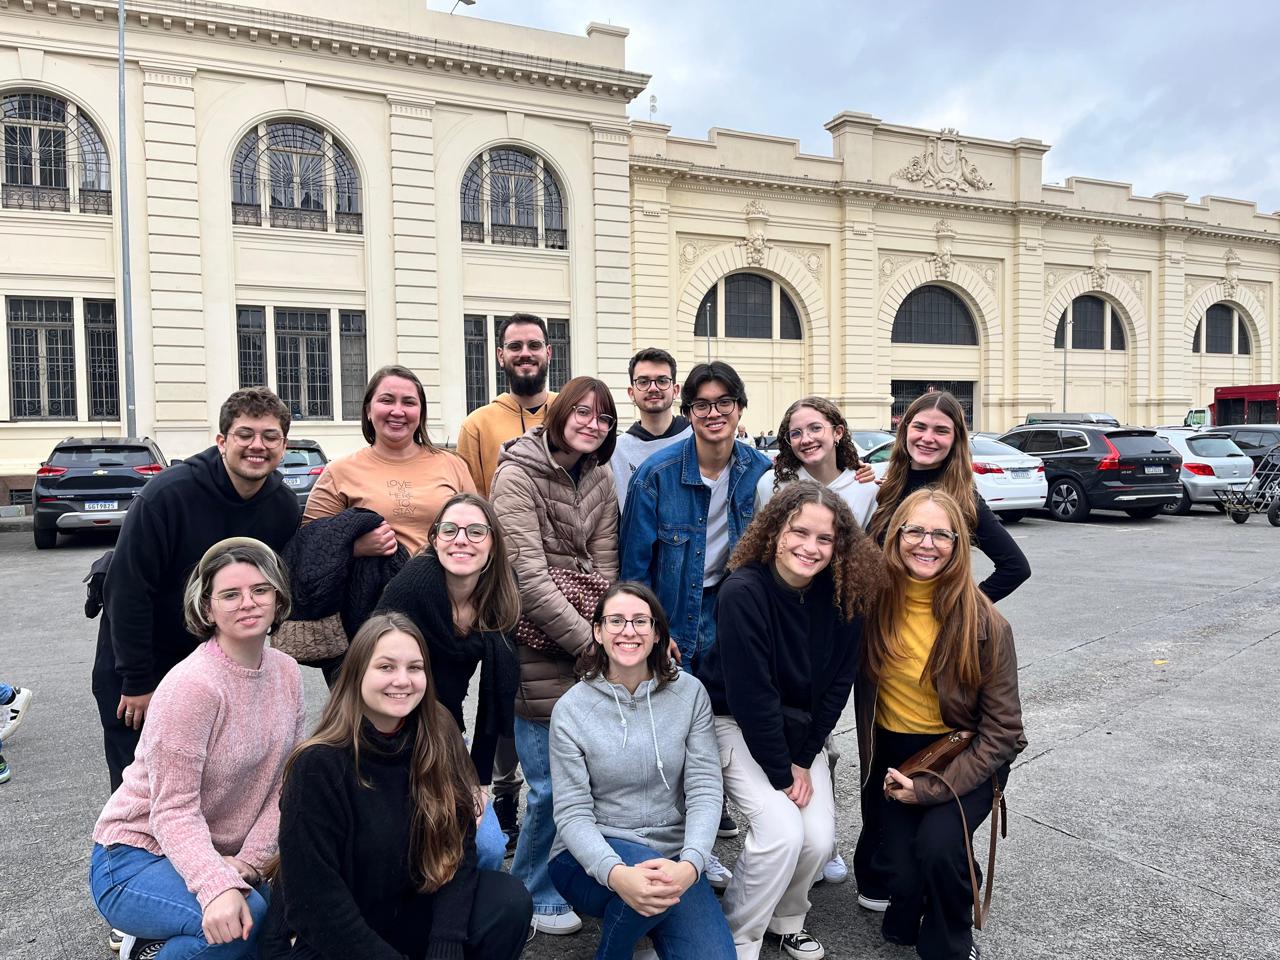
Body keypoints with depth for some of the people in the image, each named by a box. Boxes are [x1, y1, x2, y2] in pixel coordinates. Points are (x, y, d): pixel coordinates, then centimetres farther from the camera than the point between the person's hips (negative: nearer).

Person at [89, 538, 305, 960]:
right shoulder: (191, 686, -23)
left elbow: (285, 784, -1)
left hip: (222, 857, 7)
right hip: (135, 859, -7)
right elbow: (174, 810, -23)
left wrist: (248, 862, -12)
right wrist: (218, 888, -35)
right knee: (247, 917, -30)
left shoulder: (286, 672, -2)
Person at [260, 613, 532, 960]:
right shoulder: (319, 765, -21)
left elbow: (457, 847, -9)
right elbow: (315, 902, -19)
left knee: (509, 902, -17)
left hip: (404, 913, 4)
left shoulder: (441, 738, -9)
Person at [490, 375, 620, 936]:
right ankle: (530, 894, 25)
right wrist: (590, 642, -17)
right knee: (552, 782, 1)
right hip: (537, 646, -5)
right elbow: (531, 577, -16)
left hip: (588, 647, 6)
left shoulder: (599, 478, 10)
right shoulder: (516, 475, -10)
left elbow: (603, 565, 6)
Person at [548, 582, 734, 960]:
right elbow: (572, 813, -11)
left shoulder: (689, 693, -4)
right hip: (592, 857, -1)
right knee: (642, 879, -34)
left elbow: (704, 790, -8)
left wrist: (689, 864, -27)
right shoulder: (571, 709, -9)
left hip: (671, 854, 2)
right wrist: (616, 873, -31)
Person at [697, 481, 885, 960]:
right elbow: (749, 693, -24)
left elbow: (837, 683, -4)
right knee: (782, 830, -21)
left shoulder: (842, 597, -12)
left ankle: (787, 918, 22)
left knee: (819, 838, -10)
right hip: (736, 723, -4)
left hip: (800, 728, 5)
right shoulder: (743, 592, -27)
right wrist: (779, 773, -18)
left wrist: (804, 759, -8)